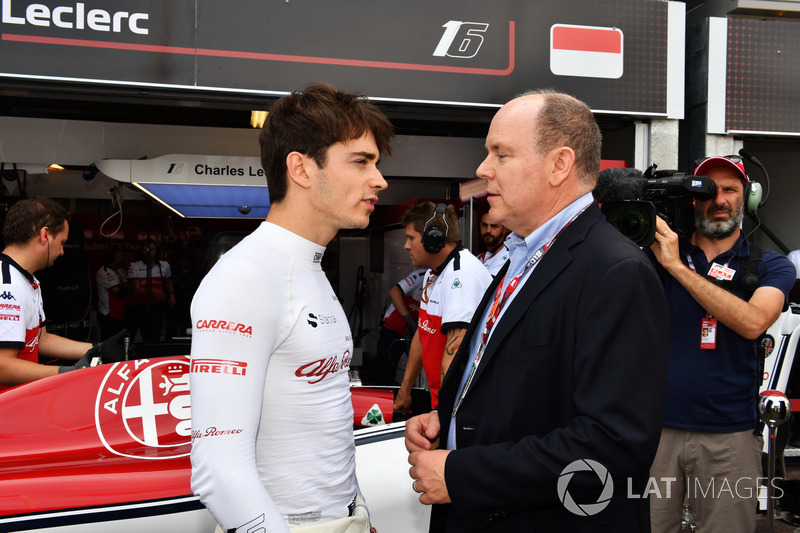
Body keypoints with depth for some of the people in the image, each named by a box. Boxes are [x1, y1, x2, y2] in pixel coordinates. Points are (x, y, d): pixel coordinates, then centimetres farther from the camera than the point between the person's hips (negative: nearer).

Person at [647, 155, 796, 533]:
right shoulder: (656, 253, 7)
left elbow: (752, 322, -16)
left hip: (730, 436, 0)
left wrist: (676, 266, -18)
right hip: (657, 429, 1)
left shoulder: (770, 267, 4)